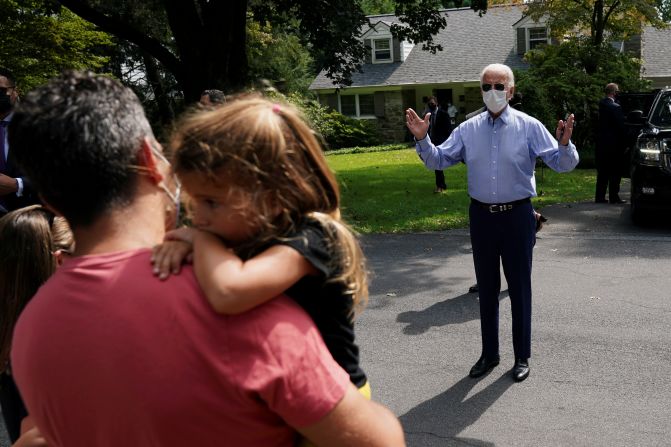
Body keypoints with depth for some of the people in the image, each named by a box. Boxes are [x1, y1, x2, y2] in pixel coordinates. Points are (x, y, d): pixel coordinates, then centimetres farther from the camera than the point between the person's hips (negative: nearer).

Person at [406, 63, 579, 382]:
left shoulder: (529, 127, -5)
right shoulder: (468, 129, 4)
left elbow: (563, 164, -7)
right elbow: (437, 161, 5)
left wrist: (564, 144, -28)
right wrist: (422, 139, -12)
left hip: (517, 215, -3)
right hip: (481, 215, 3)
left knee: (519, 287, 8)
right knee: (486, 288, 13)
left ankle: (522, 356, 23)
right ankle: (489, 353, 28)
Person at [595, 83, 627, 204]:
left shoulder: (600, 104, 5)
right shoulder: (615, 107, -16)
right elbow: (621, 126, -13)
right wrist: (624, 139, -1)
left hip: (601, 143, 7)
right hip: (613, 144, -7)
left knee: (602, 172, 11)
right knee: (615, 171, 2)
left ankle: (600, 197, 13)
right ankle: (614, 197, 4)